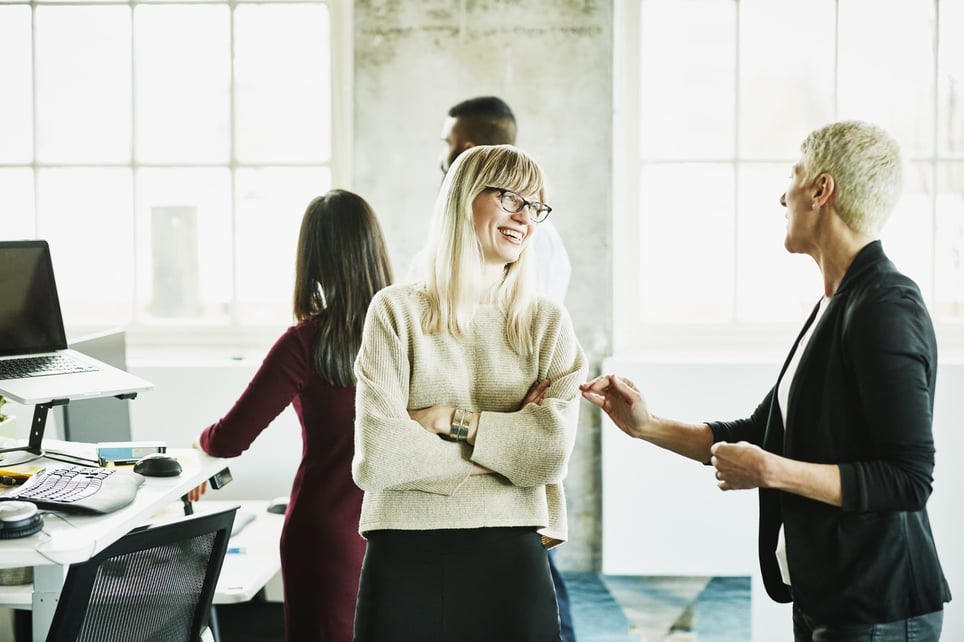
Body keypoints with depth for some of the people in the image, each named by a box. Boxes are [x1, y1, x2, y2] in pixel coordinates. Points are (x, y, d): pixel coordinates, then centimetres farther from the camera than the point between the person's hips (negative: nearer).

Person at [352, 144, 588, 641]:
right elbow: (375, 457, -12)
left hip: (511, 562, 2)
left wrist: (449, 419, -11)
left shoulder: (547, 321, 6)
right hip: (406, 563, -2)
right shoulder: (396, 311, -1)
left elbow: (552, 450, -8)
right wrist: (509, 448, -8)